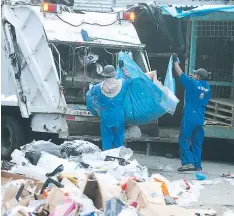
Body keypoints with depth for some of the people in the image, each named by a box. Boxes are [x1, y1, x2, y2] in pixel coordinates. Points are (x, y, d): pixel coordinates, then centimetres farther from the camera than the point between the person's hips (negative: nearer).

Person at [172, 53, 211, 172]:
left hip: (190, 117, -6)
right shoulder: (207, 88, 9)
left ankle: (188, 162, -14)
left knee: (184, 139, -4)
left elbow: (180, 74, -3)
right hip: (200, 119, 6)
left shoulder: (193, 83, -9)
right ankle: (197, 165, 11)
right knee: (197, 142, 10)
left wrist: (175, 61, 8)